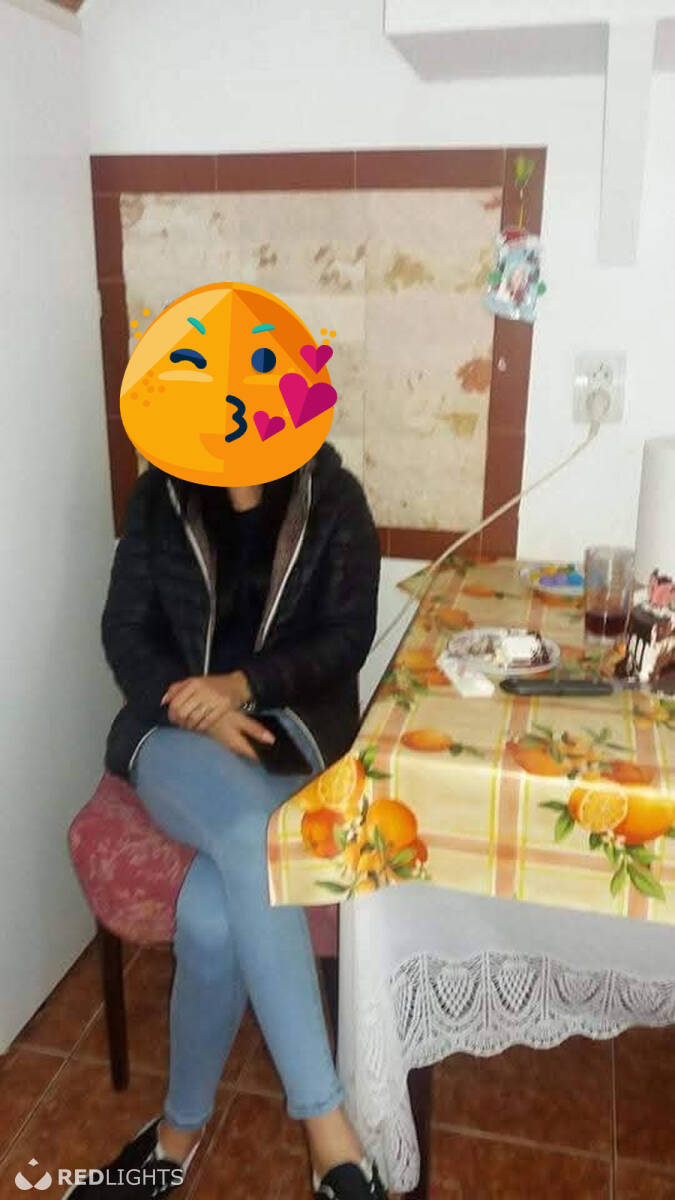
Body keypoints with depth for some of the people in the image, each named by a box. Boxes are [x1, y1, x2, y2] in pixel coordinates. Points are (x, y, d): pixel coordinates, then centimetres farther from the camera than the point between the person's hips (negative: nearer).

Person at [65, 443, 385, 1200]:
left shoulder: (334, 500, 1)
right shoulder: (159, 497, 6)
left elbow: (348, 636, -3)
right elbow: (125, 631, 4)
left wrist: (242, 684, -18)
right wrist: (194, 706, -14)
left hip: (292, 733, -1)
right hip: (178, 733, 1)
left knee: (211, 916, -29)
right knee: (250, 834, -35)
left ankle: (181, 1130, -2)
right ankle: (328, 1131, -23)